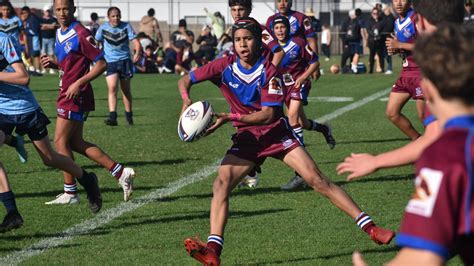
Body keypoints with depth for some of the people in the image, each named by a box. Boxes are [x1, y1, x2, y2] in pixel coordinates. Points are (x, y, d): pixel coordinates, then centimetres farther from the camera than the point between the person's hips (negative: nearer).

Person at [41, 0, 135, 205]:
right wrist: (52, 63, 4)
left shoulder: (81, 34, -16)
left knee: (61, 141, -5)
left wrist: (79, 83, -23)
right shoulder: (60, 33, 13)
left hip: (75, 96, -10)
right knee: (76, 143, 11)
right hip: (67, 95, 10)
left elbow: (101, 64, -16)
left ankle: (70, 193, 4)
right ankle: (120, 172, 13)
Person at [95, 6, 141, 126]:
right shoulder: (103, 28, -2)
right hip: (110, 62, -1)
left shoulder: (126, 26, -2)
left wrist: (137, 53, -24)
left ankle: (129, 116, 28)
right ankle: (112, 117, -26)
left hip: (125, 60, 1)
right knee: (112, 88, -19)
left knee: (126, 89, 11)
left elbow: (135, 41, -8)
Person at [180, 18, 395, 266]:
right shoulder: (225, 66, -8)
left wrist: (229, 117, -28)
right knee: (221, 184, -19)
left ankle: (370, 228, -7)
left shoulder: (269, 72, -16)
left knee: (318, 180, -10)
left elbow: (268, 115, -20)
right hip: (246, 138, 2)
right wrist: (187, 101, -23)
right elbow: (185, 80, 0)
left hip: (276, 133, -2)